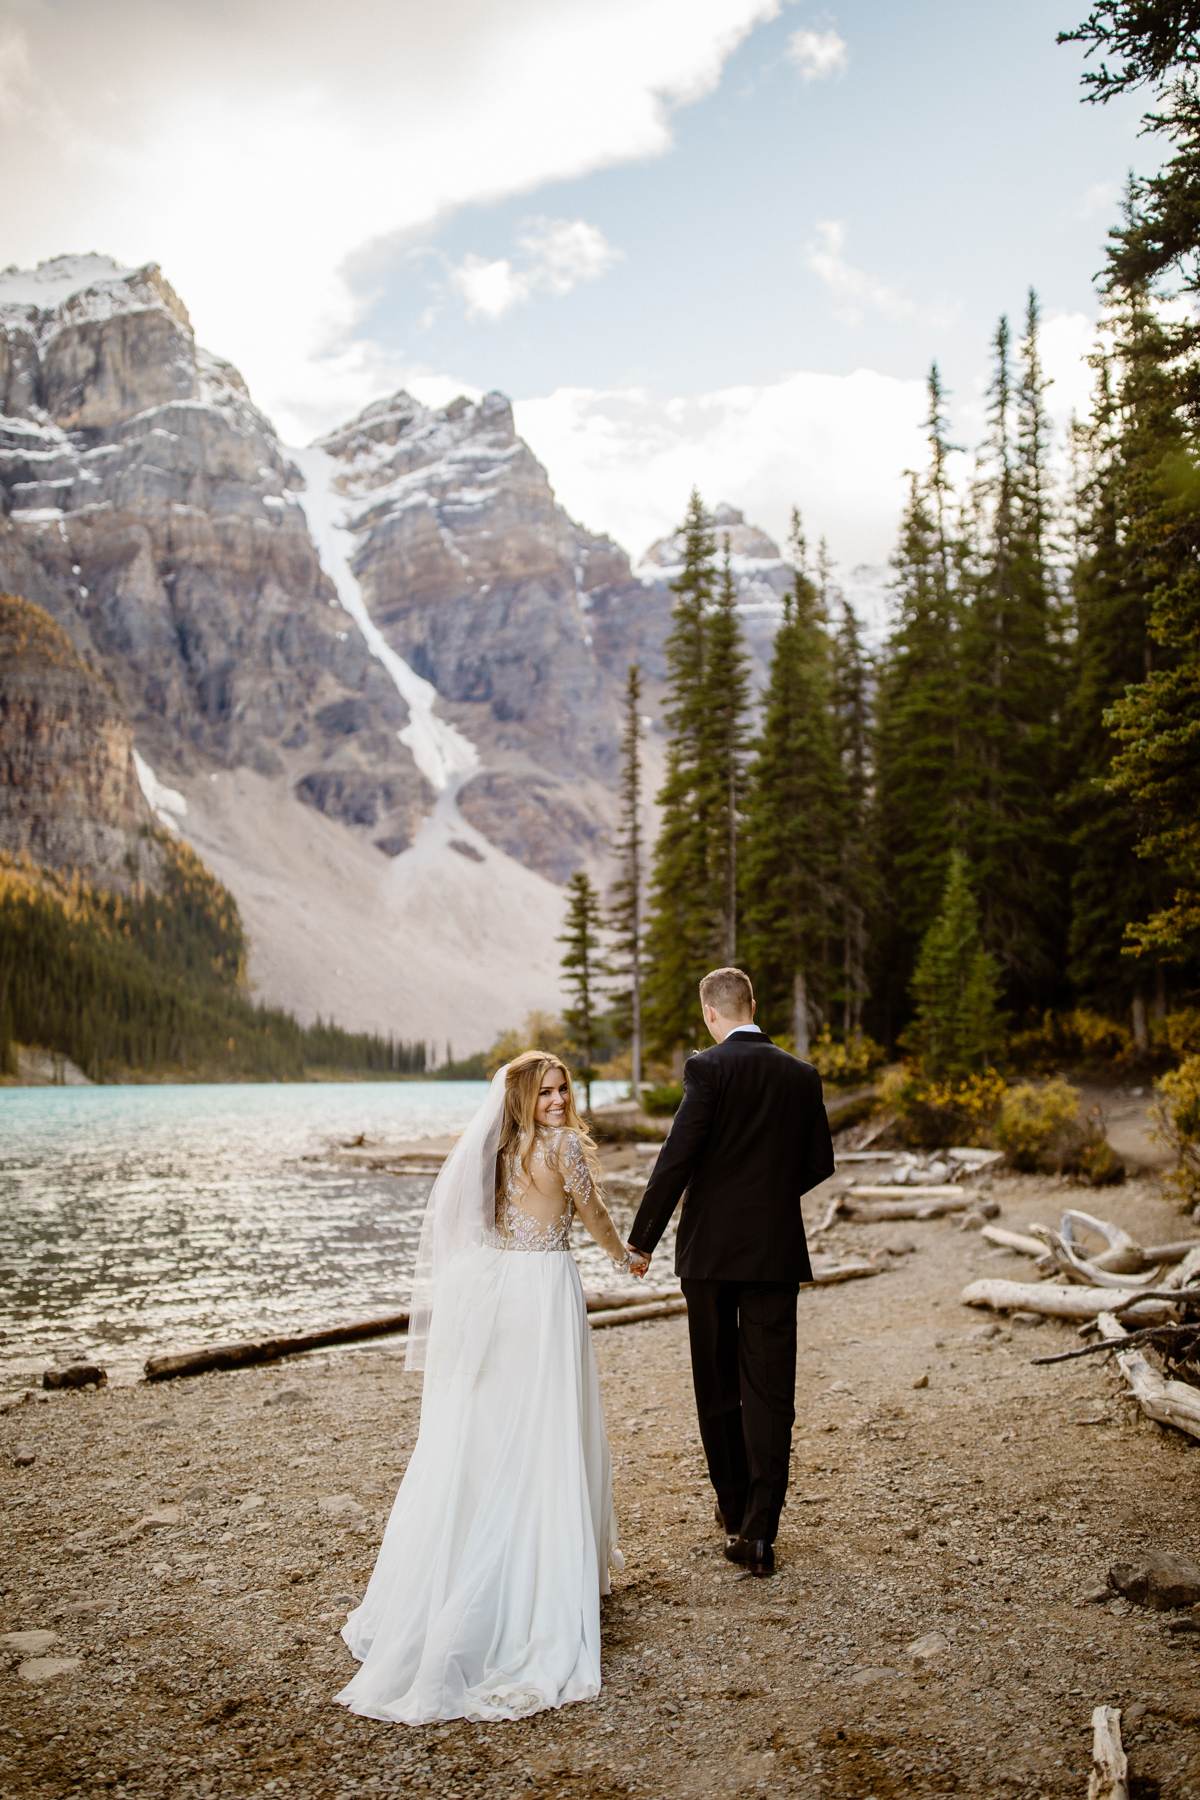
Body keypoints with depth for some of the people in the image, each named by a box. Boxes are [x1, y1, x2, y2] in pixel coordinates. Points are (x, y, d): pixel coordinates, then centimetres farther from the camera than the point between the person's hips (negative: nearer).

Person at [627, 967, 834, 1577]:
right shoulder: (801, 1075, 3)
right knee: (769, 1391, 4)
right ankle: (759, 1529, 0)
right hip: (777, 1249, 2)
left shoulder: (708, 1068, -10)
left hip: (711, 1249, -2)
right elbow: (820, 1164, 8)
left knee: (717, 1387, 14)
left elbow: (676, 1156, -15)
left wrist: (641, 1239, -6)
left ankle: (734, 1508, 26)